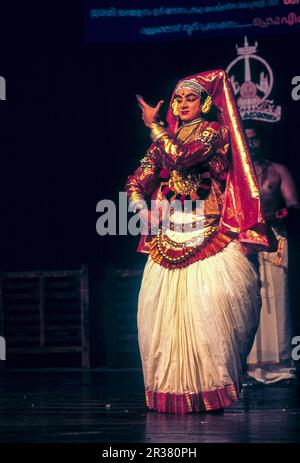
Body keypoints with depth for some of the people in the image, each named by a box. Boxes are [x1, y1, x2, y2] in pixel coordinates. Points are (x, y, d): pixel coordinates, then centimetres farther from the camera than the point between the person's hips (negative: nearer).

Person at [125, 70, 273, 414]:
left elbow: (181, 156, -17)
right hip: (168, 237, 5)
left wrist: (153, 125, -5)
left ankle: (210, 389, -9)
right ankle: (171, 393, 4)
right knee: (163, 311, -2)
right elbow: (136, 183, 14)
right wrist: (142, 210, -5)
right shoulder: (166, 138, 16)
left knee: (206, 306, -15)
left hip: (206, 236, -5)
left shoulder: (214, 131, 1)